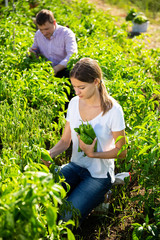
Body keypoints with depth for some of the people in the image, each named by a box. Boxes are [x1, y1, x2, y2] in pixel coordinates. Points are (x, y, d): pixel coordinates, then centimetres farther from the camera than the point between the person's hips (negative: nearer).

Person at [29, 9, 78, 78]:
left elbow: (72, 56, -23)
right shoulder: (38, 34, 8)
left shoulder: (66, 33, -10)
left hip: (63, 70, -5)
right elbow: (35, 48, 28)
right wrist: (32, 52, 0)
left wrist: (56, 69, -36)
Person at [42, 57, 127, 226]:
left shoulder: (113, 110, -18)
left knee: (65, 219, -21)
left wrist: (93, 154, -23)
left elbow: (121, 152, -10)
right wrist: (49, 155, -16)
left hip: (99, 175, -5)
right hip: (75, 166, 5)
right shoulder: (74, 103, -2)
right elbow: (65, 141, 4)